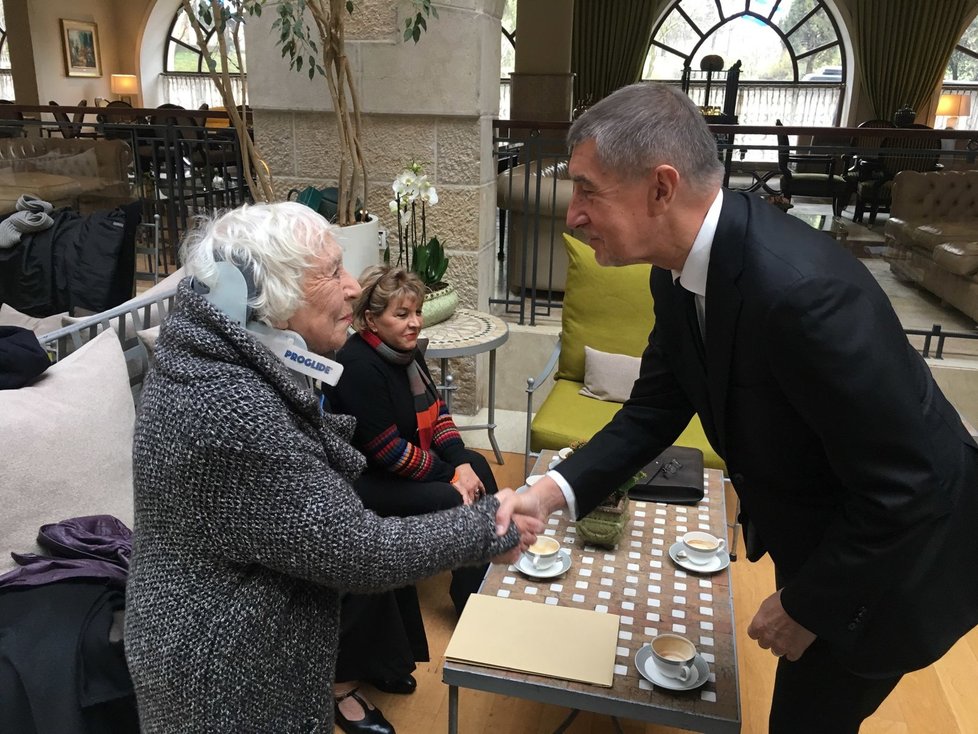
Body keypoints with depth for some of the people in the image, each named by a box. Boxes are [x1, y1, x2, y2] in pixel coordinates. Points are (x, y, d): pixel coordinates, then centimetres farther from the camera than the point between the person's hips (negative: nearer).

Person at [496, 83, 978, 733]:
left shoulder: (801, 288, -38)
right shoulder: (684, 269, -11)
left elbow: (901, 488, -30)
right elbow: (656, 409, -1)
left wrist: (807, 606, -18)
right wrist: (555, 492, -14)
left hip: (895, 551, -7)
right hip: (817, 533, 7)